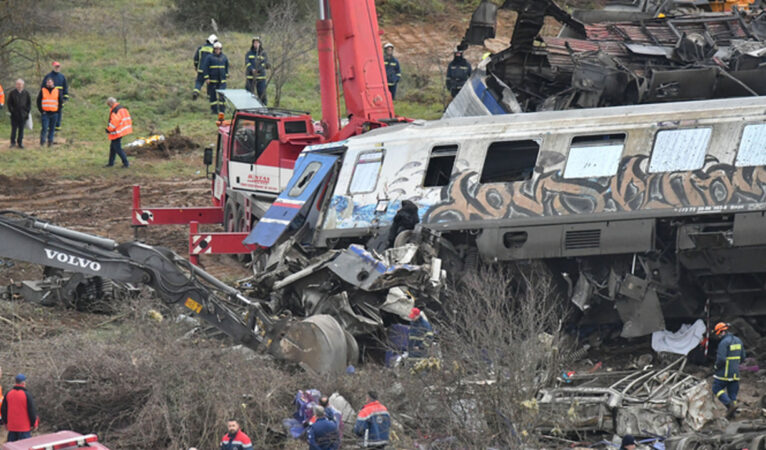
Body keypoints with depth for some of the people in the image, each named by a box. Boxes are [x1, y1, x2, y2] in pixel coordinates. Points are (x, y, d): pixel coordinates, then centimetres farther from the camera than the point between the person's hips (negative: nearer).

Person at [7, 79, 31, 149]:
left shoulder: (26, 93, 2)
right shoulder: (12, 93, -2)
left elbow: (29, 103, 10)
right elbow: (9, 103, 2)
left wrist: (27, 111, 1)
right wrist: (11, 111, -6)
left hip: (23, 115, 1)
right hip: (14, 115, -1)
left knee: (21, 129, 6)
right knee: (14, 129, 1)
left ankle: (20, 142, 15)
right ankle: (13, 142, 10)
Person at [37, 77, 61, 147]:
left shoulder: (57, 91, 9)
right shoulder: (42, 90, 4)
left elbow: (60, 102, 14)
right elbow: (38, 101, 5)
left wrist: (58, 110, 4)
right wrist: (41, 110, -4)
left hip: (54, 113, 2)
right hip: (45, 113, -2)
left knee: (52, 128, 5)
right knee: (44, 128, -11)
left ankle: (50, 141, 12)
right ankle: (42, 141, -7)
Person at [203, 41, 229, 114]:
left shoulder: (224, 58, 9)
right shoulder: (209, 58, -3)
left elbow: (227, 67, 23)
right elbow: (205, 68, -4)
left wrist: (226, 75, 22)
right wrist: (207, 78, -10)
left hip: (222, 80, 3)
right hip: (212, 80, -2)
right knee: (213, 95, 1)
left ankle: (222, 109, 0)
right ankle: (214, 110, 8)